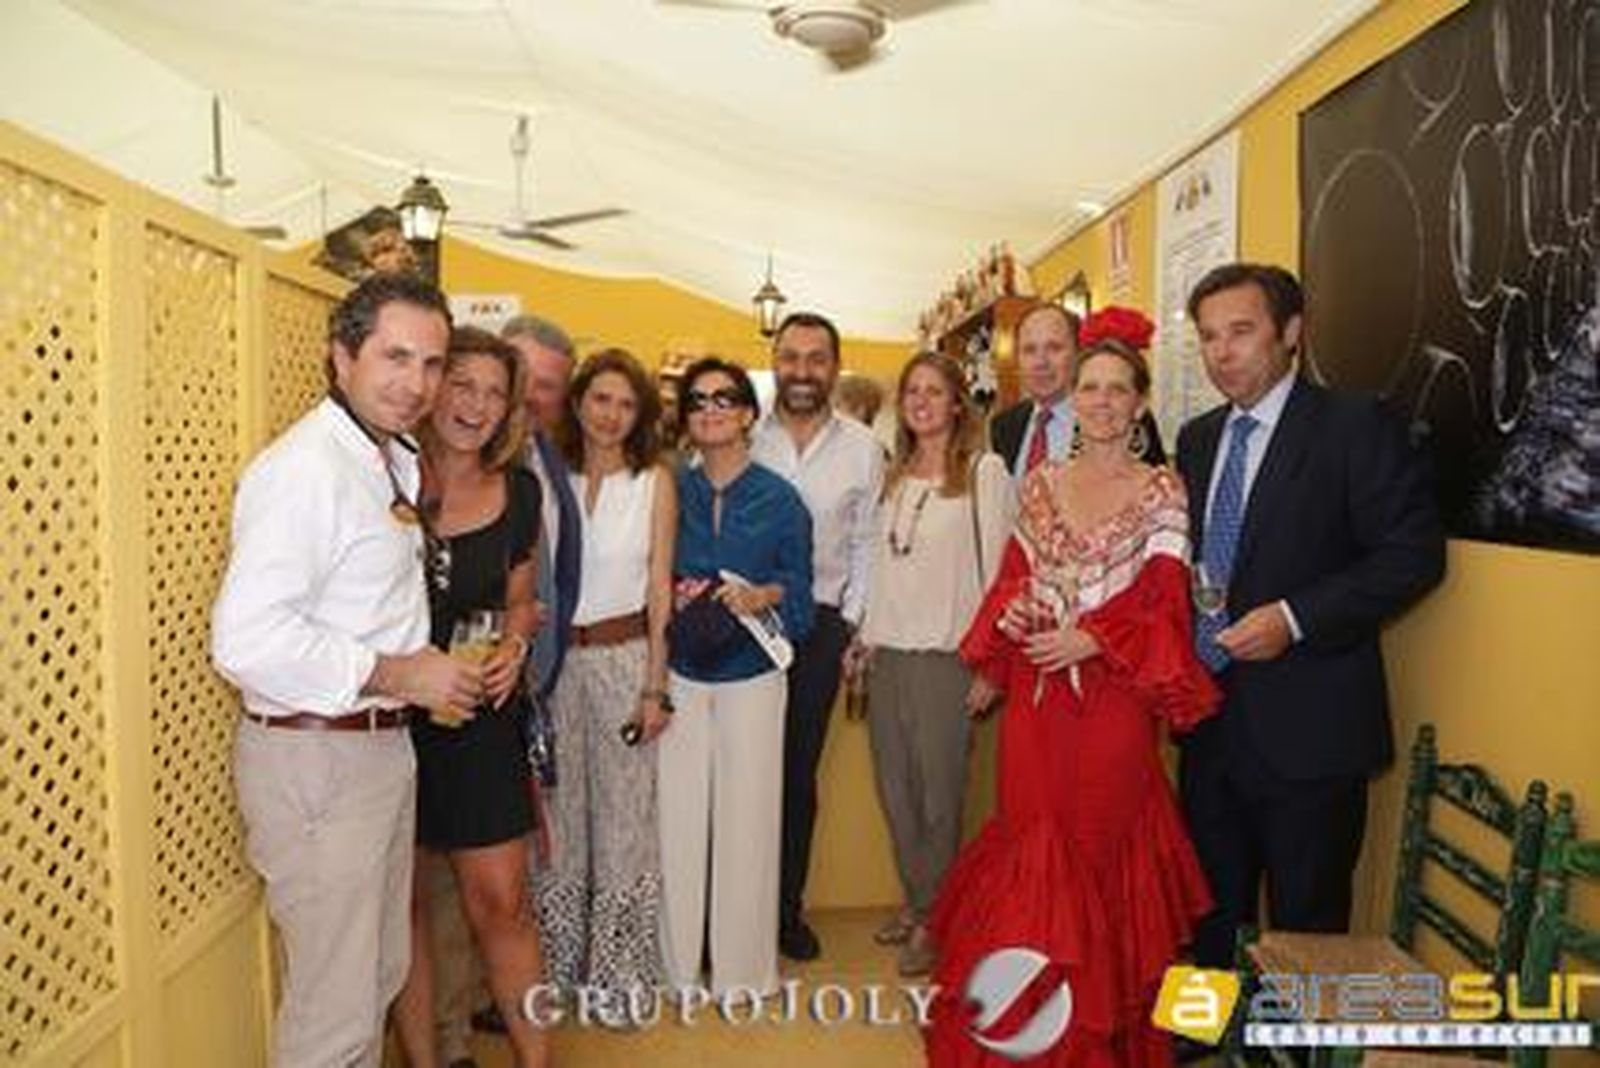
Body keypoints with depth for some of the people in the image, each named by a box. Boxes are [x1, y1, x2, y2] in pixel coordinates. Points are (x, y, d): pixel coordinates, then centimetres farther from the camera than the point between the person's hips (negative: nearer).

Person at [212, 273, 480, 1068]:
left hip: (382, 747, 9)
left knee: (381, 975, 22)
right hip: (313, 759, -9)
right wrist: (395, 674, -21)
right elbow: (247, 639, -28)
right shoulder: (304, 468, -20)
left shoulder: (395, 461, 12)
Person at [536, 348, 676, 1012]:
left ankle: (620, 975, 22)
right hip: (555, 656, 2)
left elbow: (660, 589, -2)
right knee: (559, 816, 12)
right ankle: (558, 964, 30)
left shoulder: (655, 482, -1)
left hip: (626, 657, -2)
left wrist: (655, 685, -6)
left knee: (624, 816, 5)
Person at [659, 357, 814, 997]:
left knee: (747, 816, 3)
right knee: (677, 817, 4)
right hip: (680, 672, 1)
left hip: (751, 674, -1)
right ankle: (677, 962, 21)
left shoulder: (780, 498, 0)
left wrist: (763, 596, -15)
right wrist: (672, 593, -8)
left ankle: (744, 966, 20)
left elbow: (798, 586, 4)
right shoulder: (670, 492, 4)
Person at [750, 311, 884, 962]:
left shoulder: (862, 449, 2)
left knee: (798, 772, 11)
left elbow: (865, 546, 6)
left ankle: (787, 908, 28)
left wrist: (851, 626, 2)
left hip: (819, 623, 1)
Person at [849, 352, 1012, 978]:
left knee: (939, 791, 2)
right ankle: (916, 904, 29)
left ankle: (934, 920, 18)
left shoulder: (984, 471, -4)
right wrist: (865, 638, 11)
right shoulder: (894, 475, 14)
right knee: (894, 786, 12)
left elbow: (997, 567, -7)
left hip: (946, 652, -6)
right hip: (887, 651, 6)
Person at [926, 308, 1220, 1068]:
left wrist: (1089, 639, -18)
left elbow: (1165, 604, -7)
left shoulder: (1160, 491, -3)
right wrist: (1008, 615, -8)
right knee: (1030, 841, 10)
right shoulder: (1041, 484, 9)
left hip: (1112, 698, -3)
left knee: (1100, 847, 7)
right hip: (1034, 697, 3)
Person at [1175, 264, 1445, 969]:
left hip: (1308, 726, -6)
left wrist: (1294, 618, -20)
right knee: (1210, 912, 19)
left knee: (1305, 927, 9)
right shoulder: (1196, 439, 11)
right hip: (1210, 719, 6)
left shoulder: (1354, 426, -9)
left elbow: (1415, 552, -13)